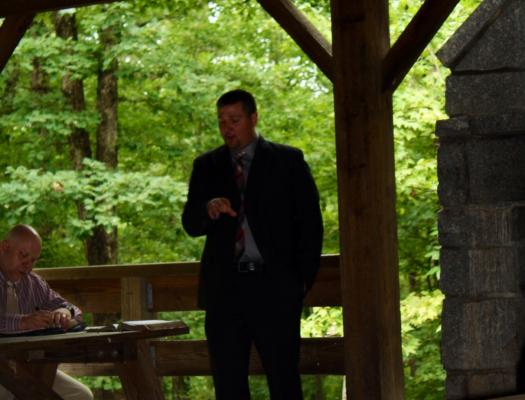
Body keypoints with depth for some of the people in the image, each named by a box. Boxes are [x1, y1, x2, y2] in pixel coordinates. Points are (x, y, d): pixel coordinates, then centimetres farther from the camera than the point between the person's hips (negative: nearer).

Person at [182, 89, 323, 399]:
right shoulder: (207, 166, 13)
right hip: (224, 289, 3)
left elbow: (310, 223, 5)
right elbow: (190, 225, 6)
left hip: (274, 288, -3)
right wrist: (208, 209, -18)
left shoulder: (288, 161, 6)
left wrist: (303, 278, -4)